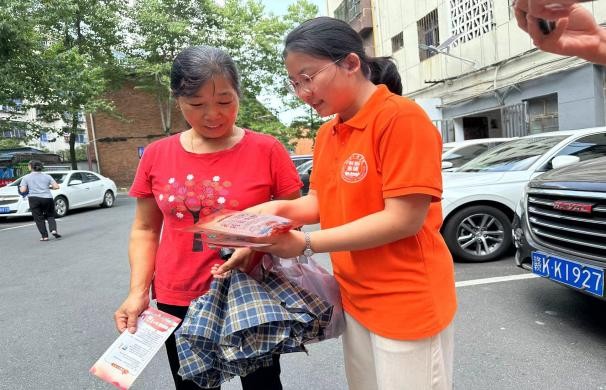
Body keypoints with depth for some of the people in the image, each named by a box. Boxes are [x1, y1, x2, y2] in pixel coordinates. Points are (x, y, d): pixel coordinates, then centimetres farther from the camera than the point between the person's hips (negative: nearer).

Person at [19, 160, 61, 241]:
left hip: (34, 199, -2)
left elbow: (22, 190, -4)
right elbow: (56, 187, 0)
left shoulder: (26, 177, 4)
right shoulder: (47, 176, 8)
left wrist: (29, 188, 16)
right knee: (50, 216, 16)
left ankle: (45, 236, 5)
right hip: (47, 198, 2)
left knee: (39, 218, 8)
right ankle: (53, 230, -7)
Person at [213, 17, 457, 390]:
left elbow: (404, 219, -22)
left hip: (407, 303, -7)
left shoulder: (402, 117, -17)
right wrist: (279, 209, -9)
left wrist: (306, 244, -21)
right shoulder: (326, 134, 7)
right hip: (356, 299, 7)